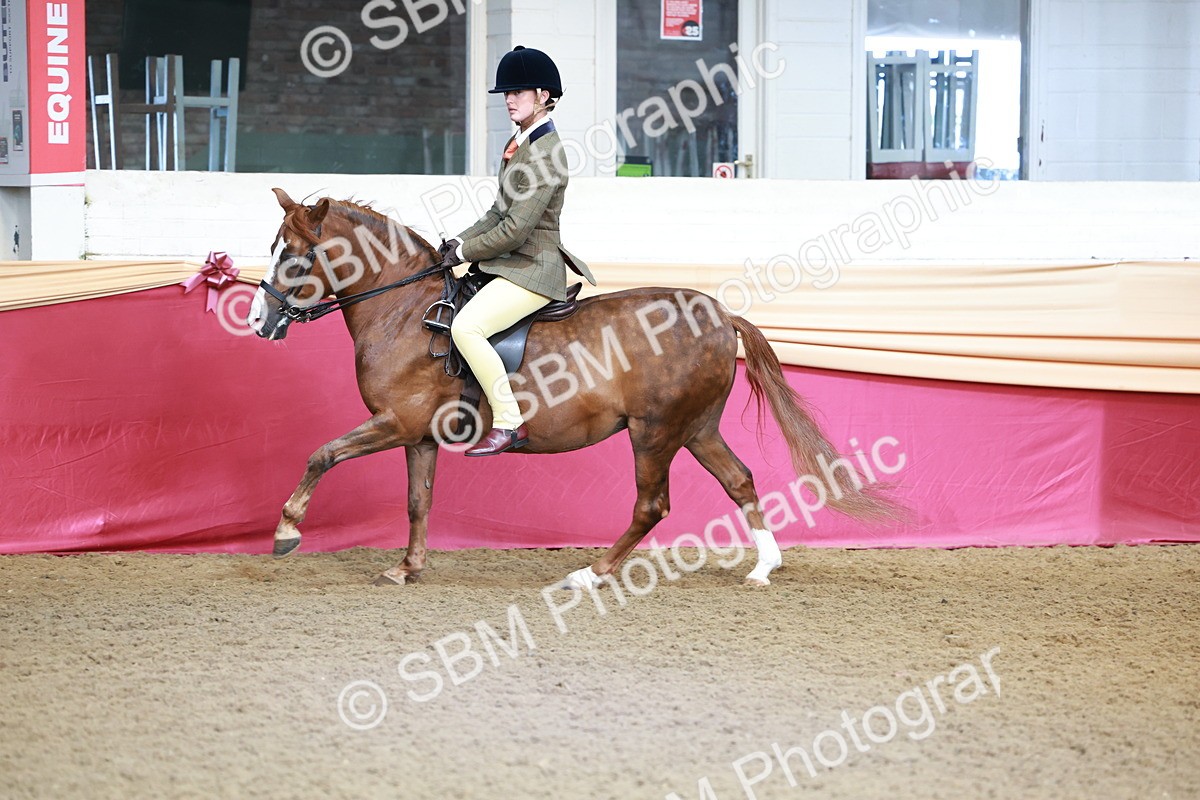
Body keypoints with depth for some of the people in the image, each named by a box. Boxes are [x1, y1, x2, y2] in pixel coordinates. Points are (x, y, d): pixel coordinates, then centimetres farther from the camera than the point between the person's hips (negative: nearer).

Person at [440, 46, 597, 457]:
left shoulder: (546, 153, -18)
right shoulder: (519, 144, 13)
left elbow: (515, 229, -21)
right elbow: (499, 211, 19)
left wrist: (465, 252, -11)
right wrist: (460, 241, 5)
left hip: (532, 270, -11)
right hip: (511, 265, 11)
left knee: (466, 326, -28)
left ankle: (508, 423, -22)